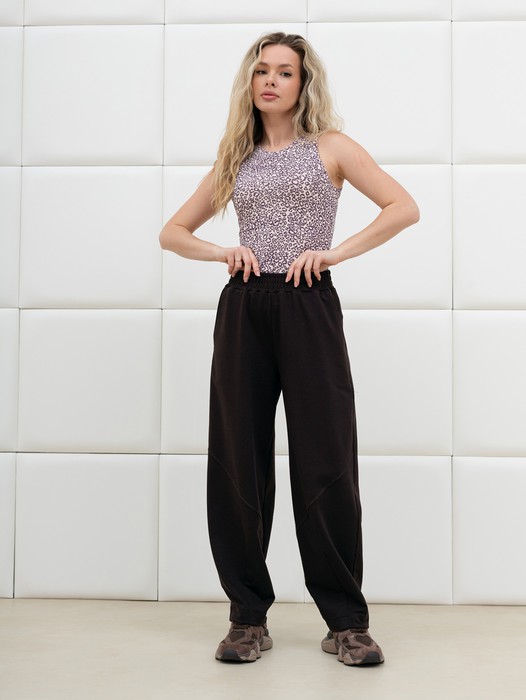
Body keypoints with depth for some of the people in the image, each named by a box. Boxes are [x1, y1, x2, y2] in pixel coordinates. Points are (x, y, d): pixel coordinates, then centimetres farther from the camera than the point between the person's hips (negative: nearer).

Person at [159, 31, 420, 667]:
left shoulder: (329, 146, 8)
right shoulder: (236, 157, 17)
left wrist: (335, 252, -10)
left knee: (326, 465, -4)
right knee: (238, 464, 2)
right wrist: (223, 252, 0)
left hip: (309, 307, -3)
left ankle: (346, 623, 8)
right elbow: (173, 232, 20)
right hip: (243, 310, 4)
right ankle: (249, 618, 14)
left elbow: (404, 208, -1)